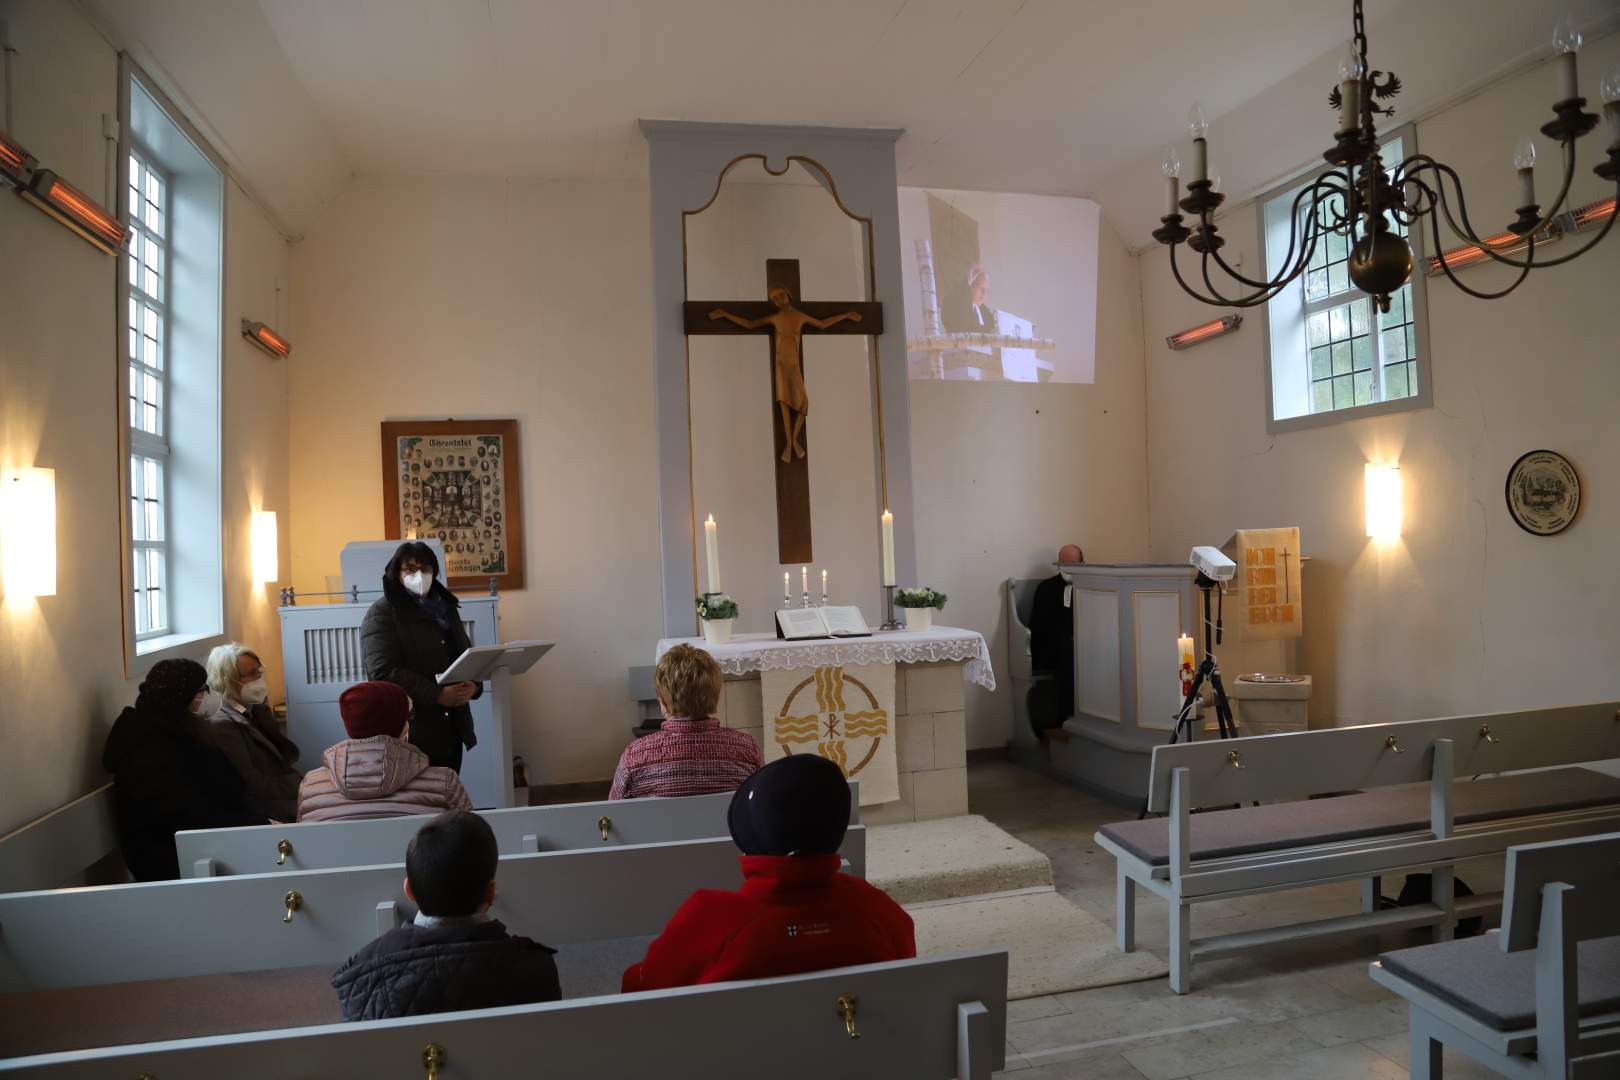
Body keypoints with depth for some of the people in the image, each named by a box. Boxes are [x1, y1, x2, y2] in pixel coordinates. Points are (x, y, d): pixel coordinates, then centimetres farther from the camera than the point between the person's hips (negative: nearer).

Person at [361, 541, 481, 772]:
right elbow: (383, 672, -17)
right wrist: (437, 695, -23)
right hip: (410, 734, -6)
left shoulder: (445, 607, 15)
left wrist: (473, 685, -8)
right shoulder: (381, 613, -6)